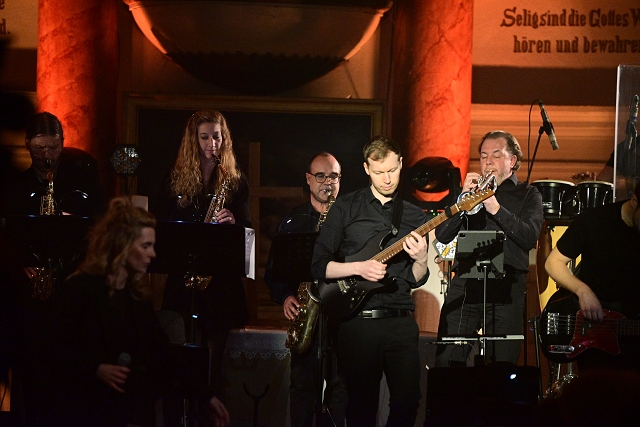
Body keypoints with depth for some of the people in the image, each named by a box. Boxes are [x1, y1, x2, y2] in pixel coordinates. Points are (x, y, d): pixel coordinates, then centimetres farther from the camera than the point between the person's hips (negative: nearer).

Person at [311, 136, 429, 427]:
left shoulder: (415, 216, 12)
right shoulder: (346, 208, 3)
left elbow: (415, 280, 10)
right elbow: (319, 265, -1)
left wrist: (421, 259, -10)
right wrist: (358, 267, -15)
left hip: (401, 322, 3)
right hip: (357, 322, -3)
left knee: (407, 402, -2)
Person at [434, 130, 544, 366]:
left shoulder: (528, 195, 12)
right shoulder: (470, 189, 19)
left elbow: (530, 237, -6)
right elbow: (442, 236, 8)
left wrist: (497, 209, -15)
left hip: (506, 287, -2)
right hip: (464, 285, 2)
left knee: (501, 363, -4)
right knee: (446, 360, -7)